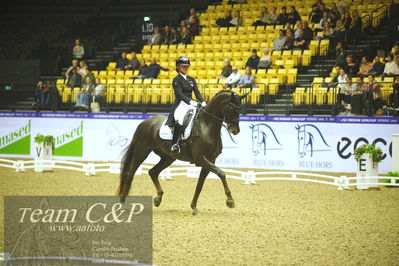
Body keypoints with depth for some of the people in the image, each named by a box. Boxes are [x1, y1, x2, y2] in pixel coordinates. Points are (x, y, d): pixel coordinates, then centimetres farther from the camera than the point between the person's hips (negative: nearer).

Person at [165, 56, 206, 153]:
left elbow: (197, 92, 11)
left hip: (191, 104, 7)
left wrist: (202, 102, -8)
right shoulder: (176, 80, -1)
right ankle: (174, 144, -34)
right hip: (180, 105, -7)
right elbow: (180, 94, -14)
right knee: (179, 120, -35)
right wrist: (190, 101, -27)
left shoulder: (191, 79, 19)